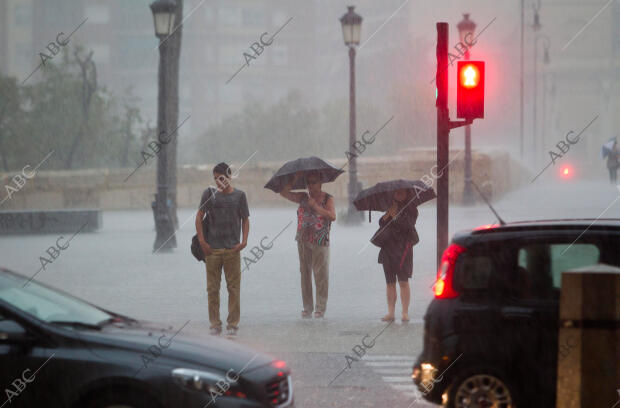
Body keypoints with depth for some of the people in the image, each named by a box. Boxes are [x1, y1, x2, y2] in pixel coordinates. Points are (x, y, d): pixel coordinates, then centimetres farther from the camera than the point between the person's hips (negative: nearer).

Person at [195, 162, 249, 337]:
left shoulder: (239, 195, 5)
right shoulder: (209, 193, 4)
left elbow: (245, 219, 10)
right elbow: (199, 217, 5)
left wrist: (244, 241, -3)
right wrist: (202, 241, -2)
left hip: (232, 249, 0)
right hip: (212, 249, 0)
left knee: (234, 288, 0)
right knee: (212, 289, 2)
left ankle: (232, 324, 6)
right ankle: (215, 324, 9)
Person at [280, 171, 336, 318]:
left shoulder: (327, 199, 1)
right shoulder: (303, 197, 11)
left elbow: (332, 216, -12)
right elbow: (284, 193, 7)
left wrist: (316, 206, -14)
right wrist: (295, 180, 1)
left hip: (320, 242, -4)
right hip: (303, 241, 4)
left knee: (320, 274, -4)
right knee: (305, 273, 5)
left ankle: (321, 307, 2)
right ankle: (307, 307, 11)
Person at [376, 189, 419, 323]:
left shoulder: (410, 210, 0)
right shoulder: (391, 209, 19)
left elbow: (406, 226, -13)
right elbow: (382, 223, 9)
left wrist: (395, 216, -11)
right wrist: (388, 215, -6)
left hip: (403, 248, -6)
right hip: (387, 249, 6)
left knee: (403, 281, -8)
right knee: (390, 282, 4)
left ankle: (405, 313, -6)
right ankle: (390, 313, 6)